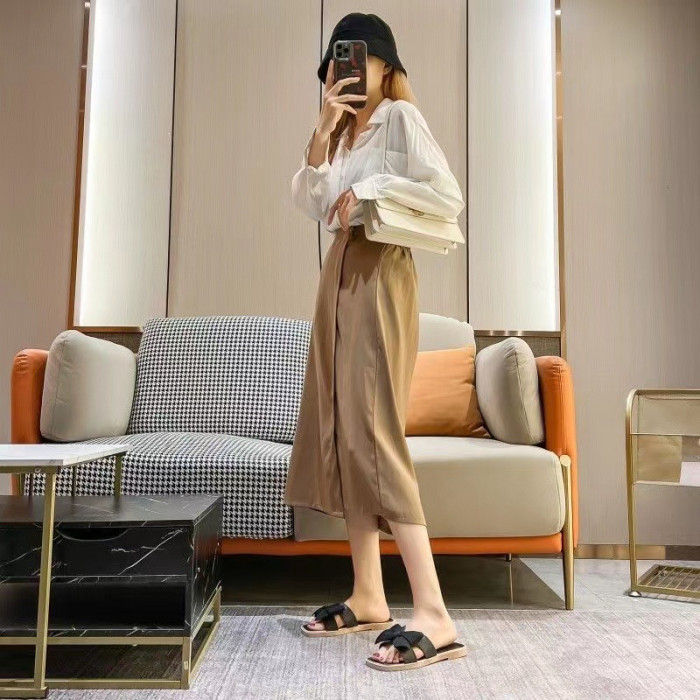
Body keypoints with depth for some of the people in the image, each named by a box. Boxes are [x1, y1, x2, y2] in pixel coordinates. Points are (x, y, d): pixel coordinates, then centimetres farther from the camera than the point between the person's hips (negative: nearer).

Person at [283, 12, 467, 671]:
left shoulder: (401, 116, 0)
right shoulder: (344, 132, 23)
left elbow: (449, 197, -14)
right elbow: (307, 201, 8)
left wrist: (368, 188, -11)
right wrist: (323, 130, -2)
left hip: (379, 274, -8)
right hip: (339, 272, 8)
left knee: (371, 430, -18)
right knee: (338, 429, 3)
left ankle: (433, 615, -15)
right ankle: (368, 597, 10)